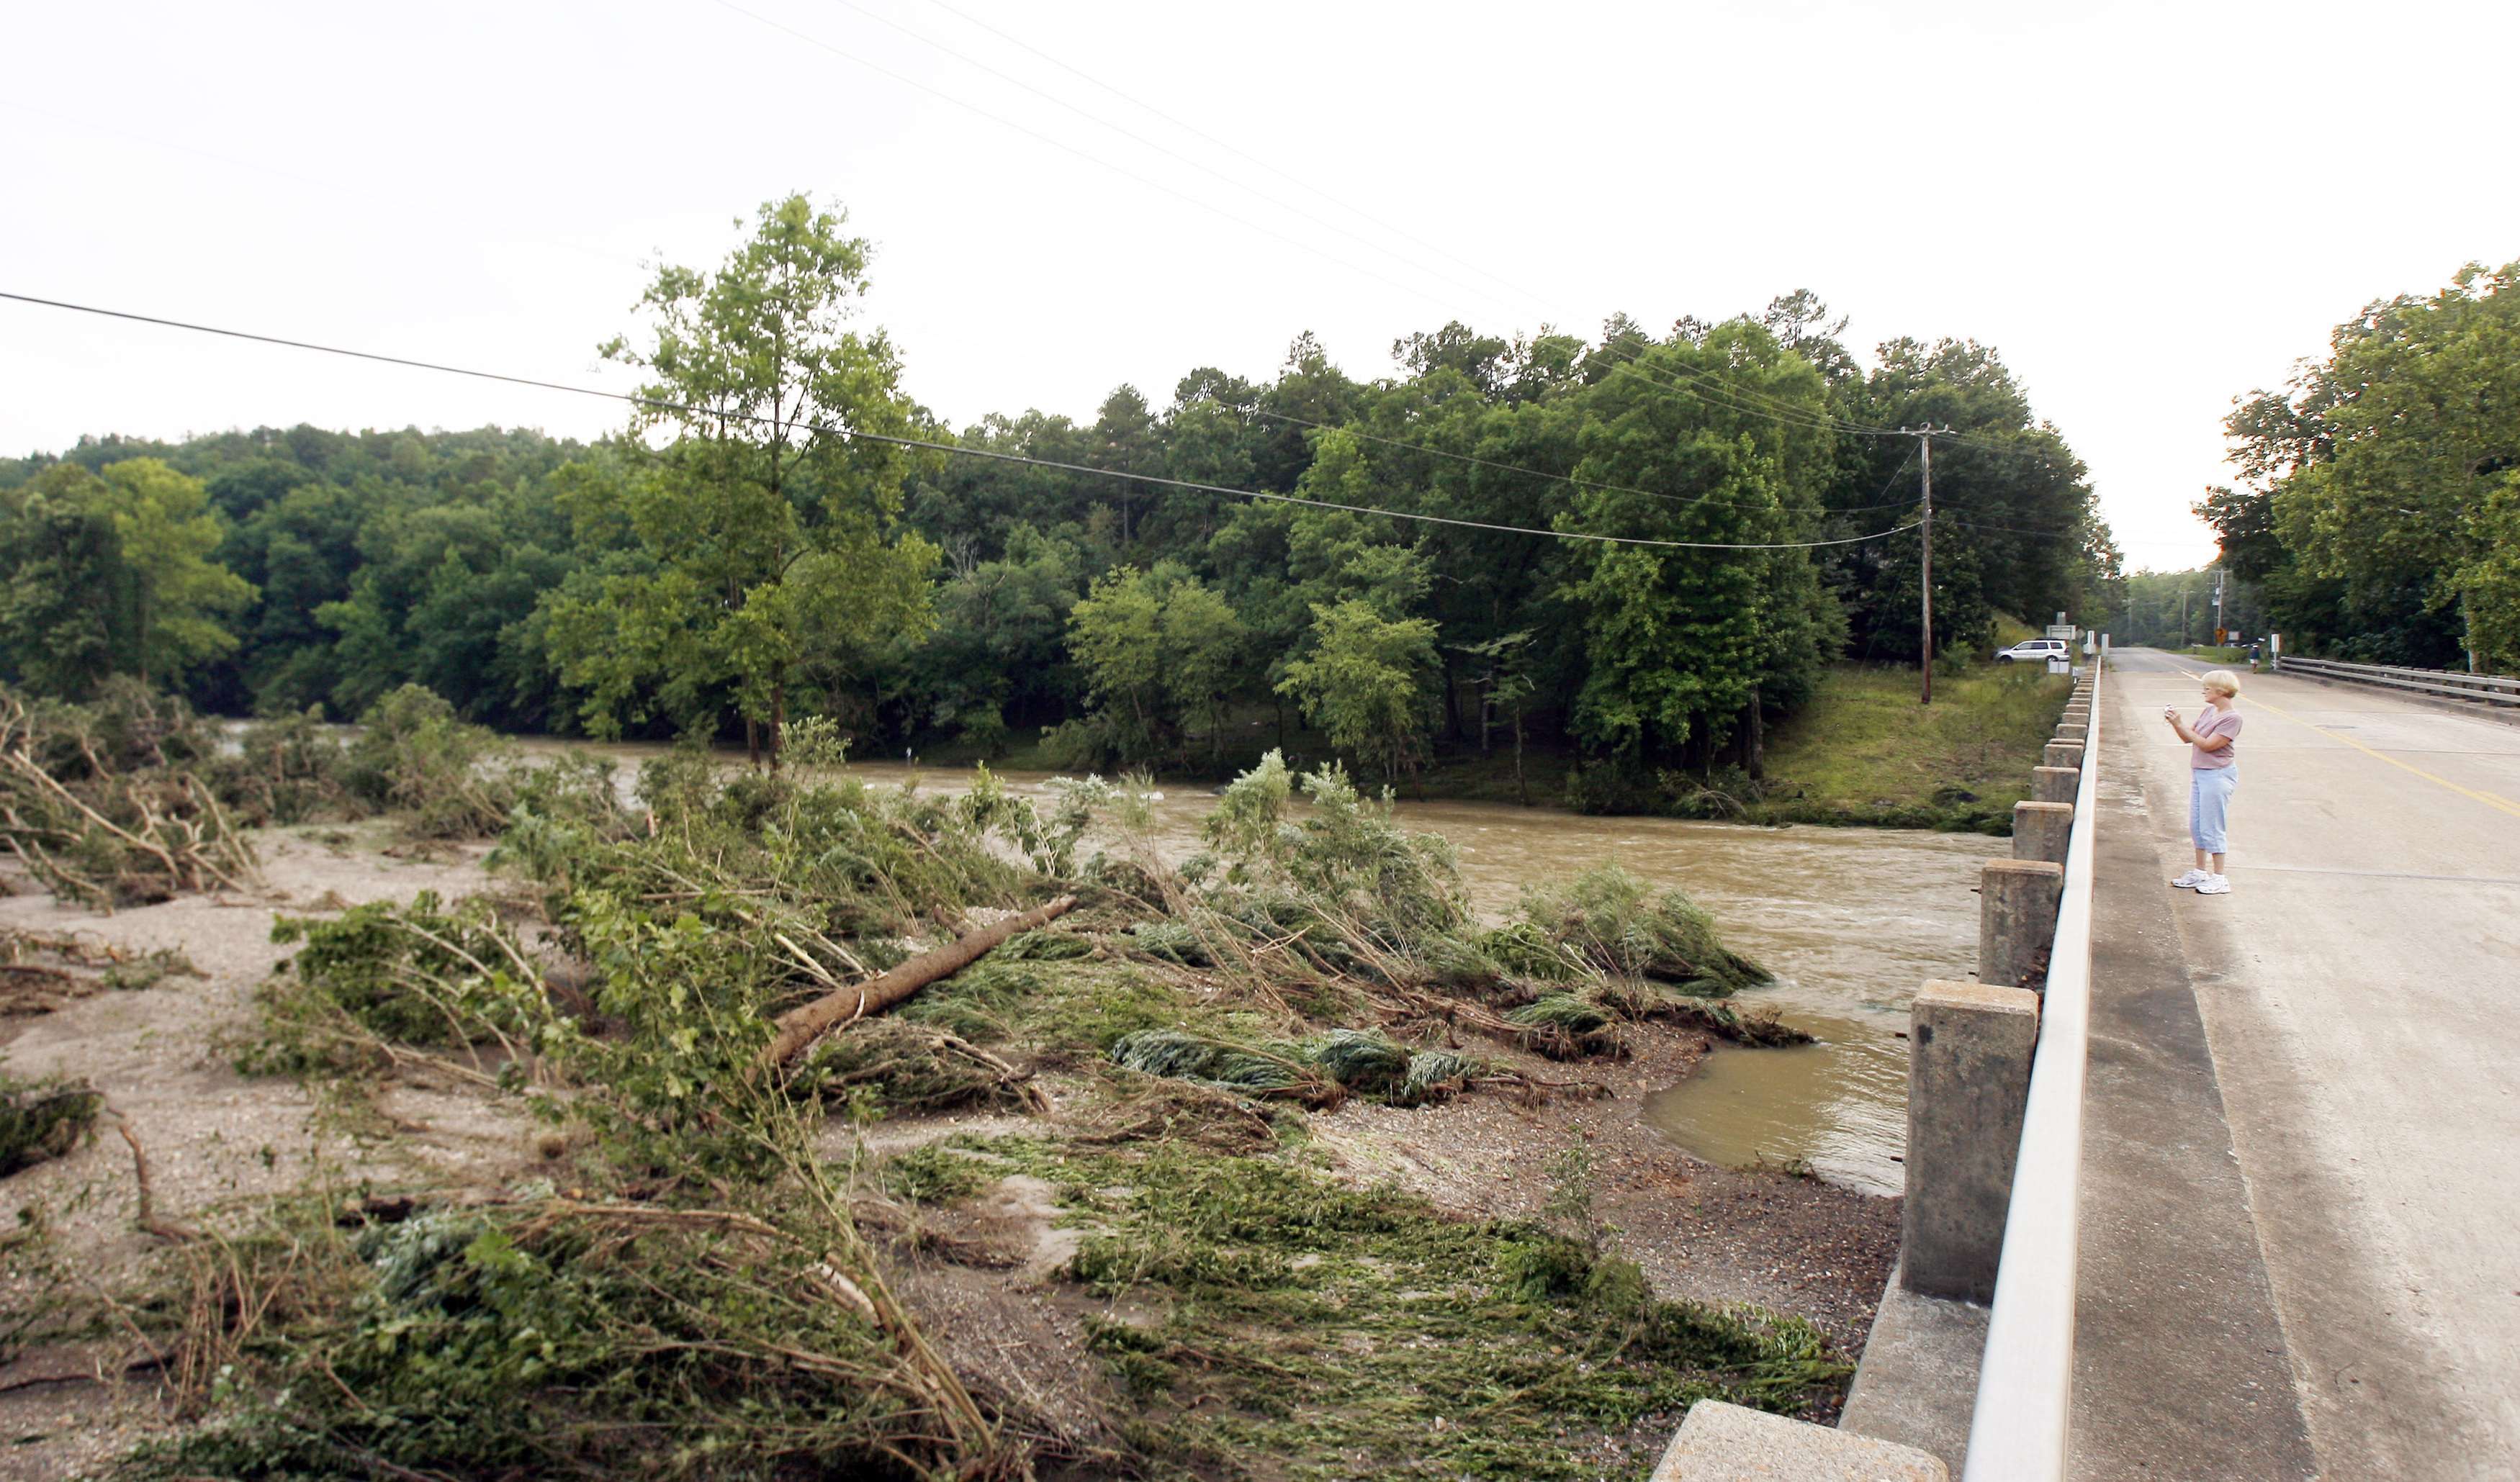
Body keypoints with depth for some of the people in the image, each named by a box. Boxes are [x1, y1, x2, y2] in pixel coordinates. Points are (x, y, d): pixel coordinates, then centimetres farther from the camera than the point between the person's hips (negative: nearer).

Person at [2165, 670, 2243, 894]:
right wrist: (2175, 722, -6)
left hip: (2218, 776, -9)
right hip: (2199, 773, 9)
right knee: (2196, 826, 14)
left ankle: (2219, 879, 6)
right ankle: (2200, 872, 25)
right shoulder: (2208, 711, 9)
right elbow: (2188, 738, 10)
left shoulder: (2232, 718, -15)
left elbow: (2207, 745, -20)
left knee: (2211, 828, -3)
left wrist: (2179, 724, -20)